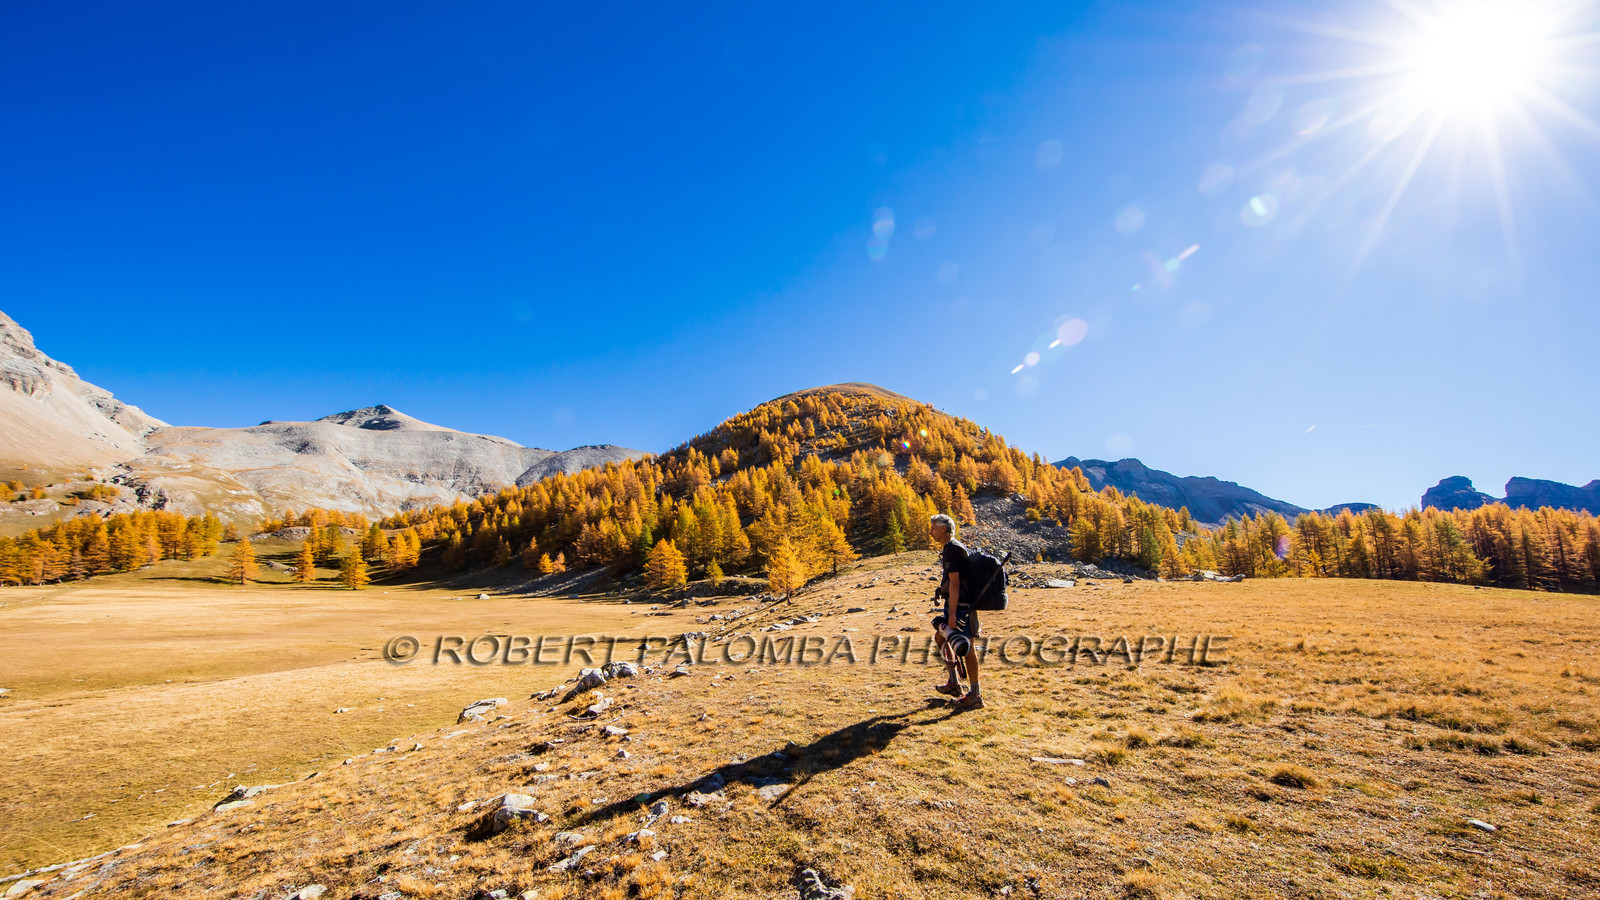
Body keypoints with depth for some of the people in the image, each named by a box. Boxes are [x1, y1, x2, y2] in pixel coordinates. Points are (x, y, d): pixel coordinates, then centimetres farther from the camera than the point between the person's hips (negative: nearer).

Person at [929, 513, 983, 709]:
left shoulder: (951, 550, -17)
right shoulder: (954, 547, 14)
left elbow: (955, 583, -22)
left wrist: (952, 613, -23)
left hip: (961, 606, -11)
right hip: (955, 604, 11)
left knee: (966, 647, -4)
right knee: (940, 637, 19)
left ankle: (975, 696, 4)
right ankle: (954, 683, 27)